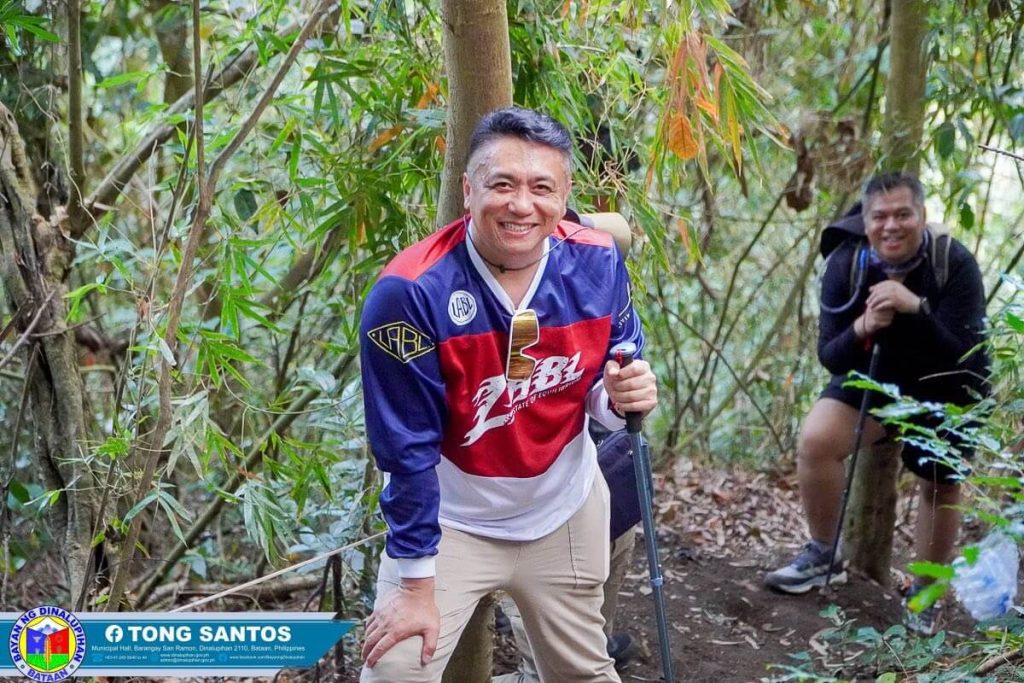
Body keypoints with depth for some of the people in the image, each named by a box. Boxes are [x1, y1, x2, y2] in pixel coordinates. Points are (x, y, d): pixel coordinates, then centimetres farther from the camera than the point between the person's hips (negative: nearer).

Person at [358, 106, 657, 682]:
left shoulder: (598, 264, -14)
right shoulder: (410, 293, -27)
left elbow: (606, 385, 2)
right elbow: (408, 448, -21)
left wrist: (624, 397, -23)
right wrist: (417, 584, -16)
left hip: (566, 509, 4)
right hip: (447, 521, -4)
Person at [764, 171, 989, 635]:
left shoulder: (954, 263, -26)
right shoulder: (846, 264, -19)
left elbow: (964, 355, -32)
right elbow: (829, 356, -18)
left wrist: (916, 308, -46)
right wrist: (862, 329, -39)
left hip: (945, 392, -1)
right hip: (874, 378, 1)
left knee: (941, 486, 8)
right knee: (815, 441, -19)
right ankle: (822, 557, 3)